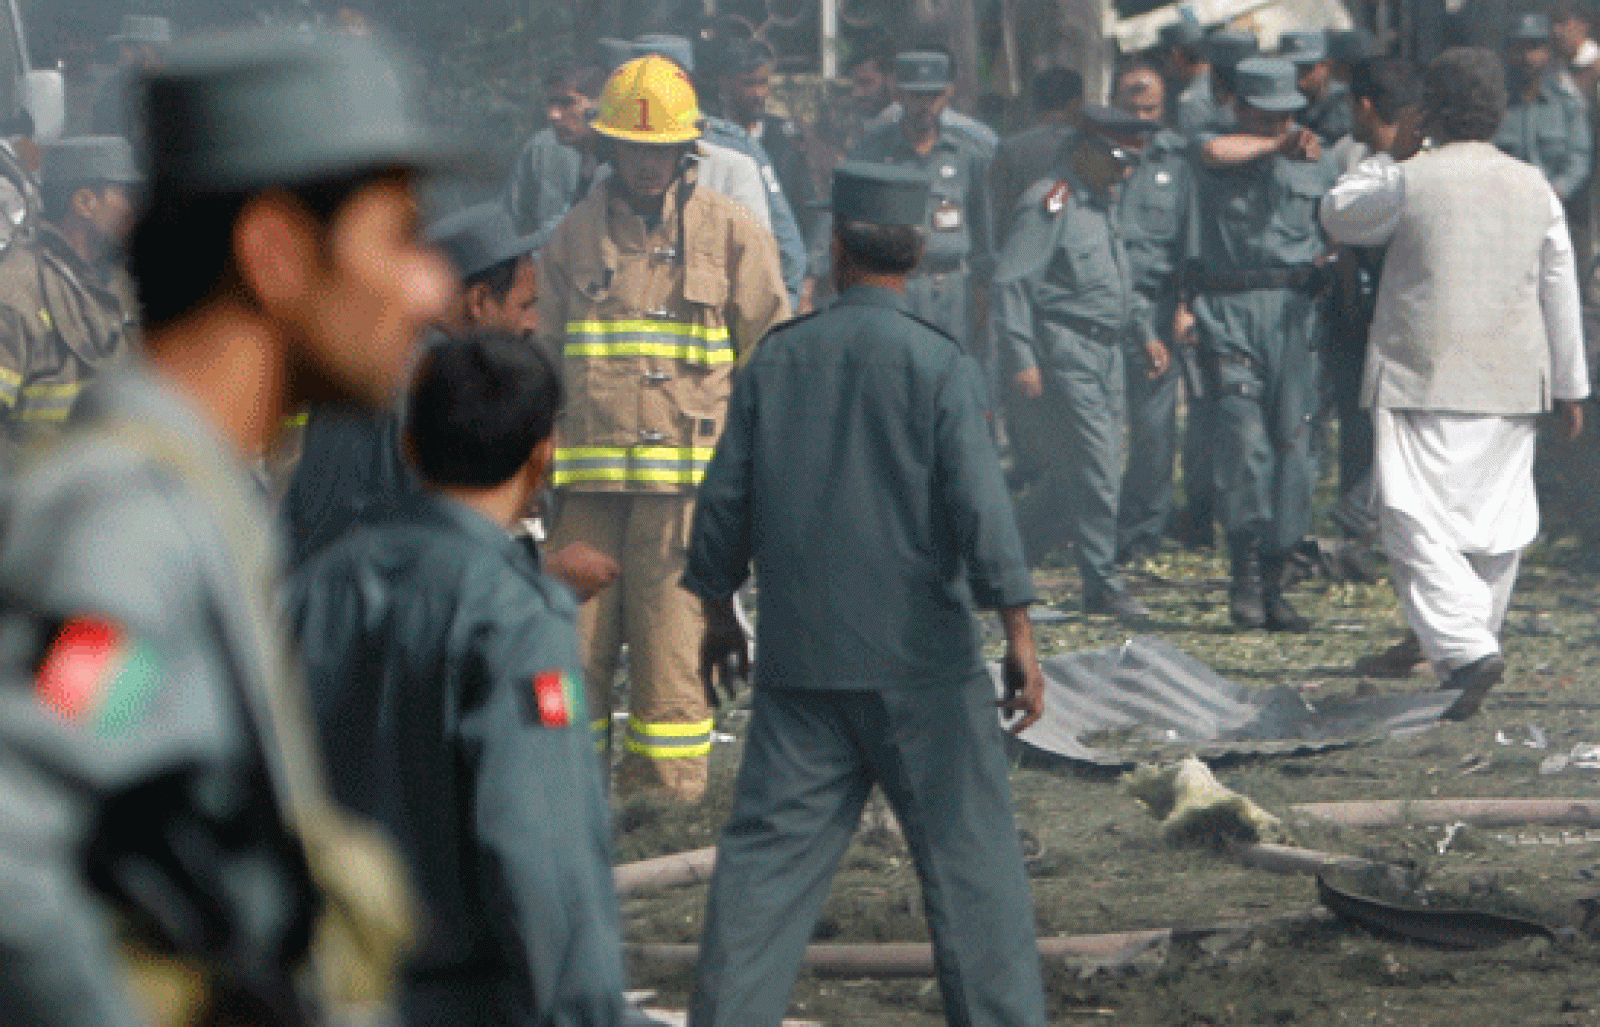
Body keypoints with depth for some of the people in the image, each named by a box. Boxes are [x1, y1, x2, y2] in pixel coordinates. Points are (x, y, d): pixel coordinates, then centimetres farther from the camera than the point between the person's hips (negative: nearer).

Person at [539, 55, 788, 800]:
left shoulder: (729, 233, 5)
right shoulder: (575, 236, 12)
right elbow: (542, 355, 19)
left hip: (687, 470, -2)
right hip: (589, 475, 2)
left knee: (673, 635, -3)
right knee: (572, 633, 0)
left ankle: (666, 795, 3)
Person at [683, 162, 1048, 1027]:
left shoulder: (776, 360, 3)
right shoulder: (939, 366, -8)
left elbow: (725, 500, 8)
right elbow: (979, 507, -13)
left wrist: (718, 613, 21)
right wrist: (1018, 633, -8)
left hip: (799, 659, 3)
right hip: (922, 662, -3)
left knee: (768, 850, 7)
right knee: (968, 851, 4)